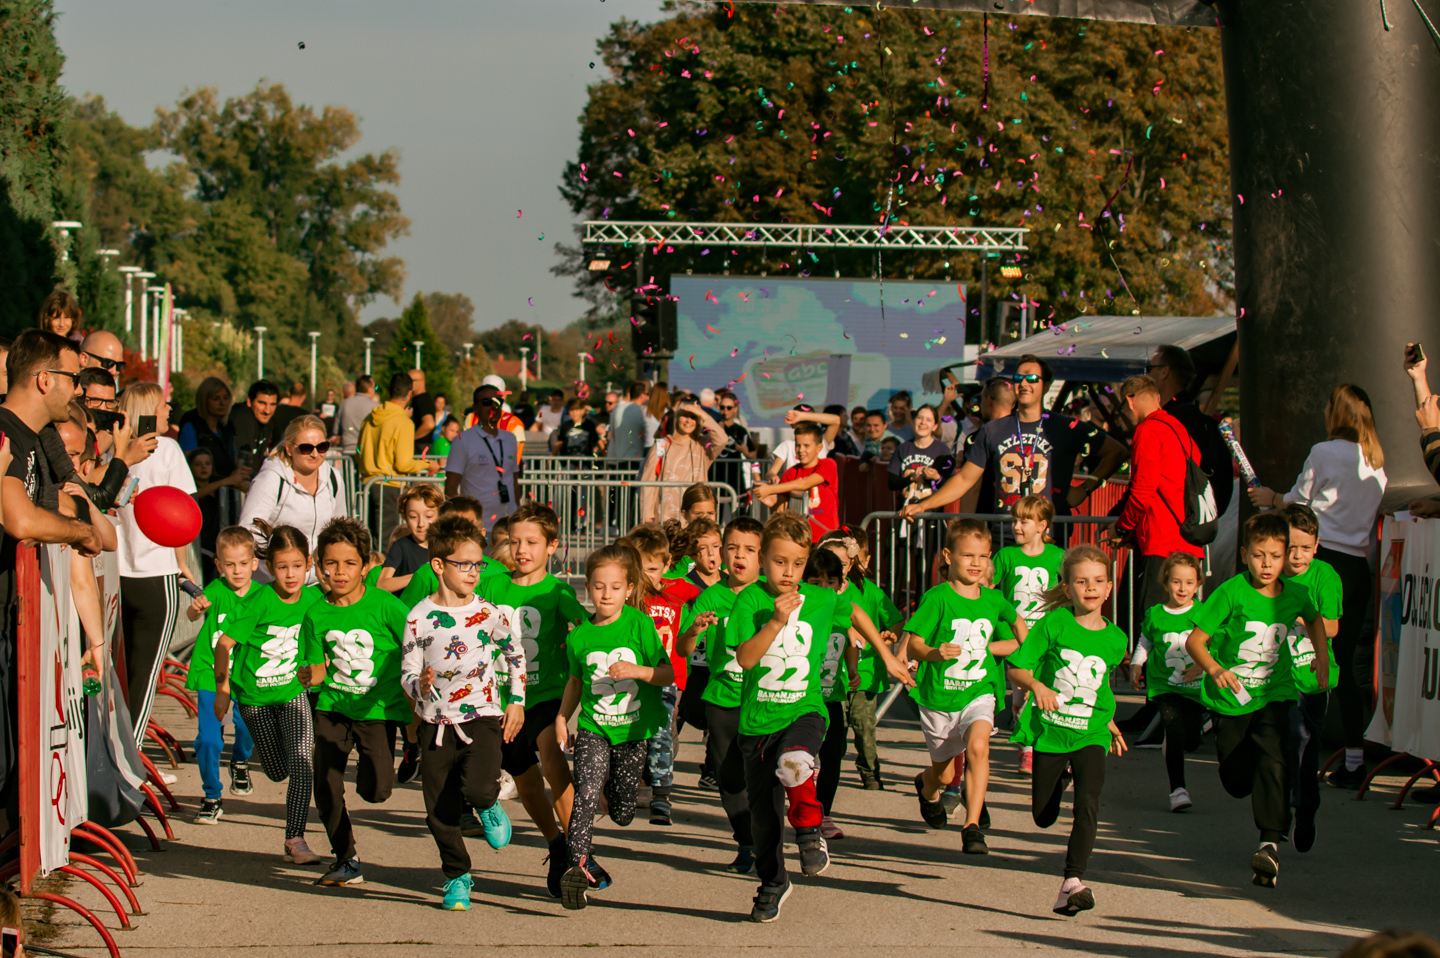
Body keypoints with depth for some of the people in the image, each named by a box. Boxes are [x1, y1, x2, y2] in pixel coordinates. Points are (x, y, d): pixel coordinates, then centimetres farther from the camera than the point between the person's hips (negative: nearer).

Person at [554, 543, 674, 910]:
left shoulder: (639, 624, -7)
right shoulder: (579, 636, 0)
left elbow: (668, 674, -6)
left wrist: (636, 670, -22)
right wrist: (561, 718, 13)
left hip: (633, 730, 0)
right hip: (592, 728, 0)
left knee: (622, 814, 8)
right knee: (586, 793, -23)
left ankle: (613, 783, 43)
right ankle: (577, 866, -23)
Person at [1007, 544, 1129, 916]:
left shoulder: (1115, 640, 1)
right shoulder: (1054, 624, -9)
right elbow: (1017, 668, -7)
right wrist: (1037, 685, -26)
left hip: (1091, 735, 0)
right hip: (1048, 731, 0)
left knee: (1088, 803, -23)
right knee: (1044, 816, 12)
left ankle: (1073, 883, -26)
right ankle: (1062, 775, 47)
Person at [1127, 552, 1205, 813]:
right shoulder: (1154, 615, 3)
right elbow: (1144, 643, 19)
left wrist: (1202, 665, -18)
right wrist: (1136, 666, 13)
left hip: (1194, 685, 1)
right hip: (1164, 684, -1)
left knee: (1192, 740, 2)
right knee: (1175, 732, -19)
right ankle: (1177, 789, -13)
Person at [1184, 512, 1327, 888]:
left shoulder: (1295, 594, -3)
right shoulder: (1232, 592, -16)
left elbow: (1314, 620, 23)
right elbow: (1194, 640, -16)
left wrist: (1322, 658, 13)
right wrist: (1214, 669, -33)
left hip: (1273, 694, 1)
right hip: (1230, 697, -1)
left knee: (1274, 761, -24)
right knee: (1236, 781, 10)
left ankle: (1270, 843, -27)